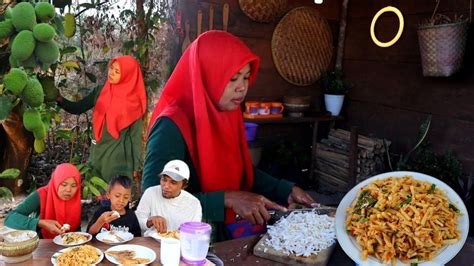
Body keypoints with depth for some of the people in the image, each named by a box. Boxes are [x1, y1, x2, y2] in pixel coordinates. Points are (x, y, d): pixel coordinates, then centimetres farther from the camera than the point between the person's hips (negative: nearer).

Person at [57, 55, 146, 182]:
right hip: (98, 153, 5)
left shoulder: (133, 102, -8)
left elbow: (135, 135, -6)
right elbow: (77, 108, 8)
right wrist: (60, 99, -12)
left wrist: (135, 166, -5)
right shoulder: (99, 92, 4)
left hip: (119, 157, -4)